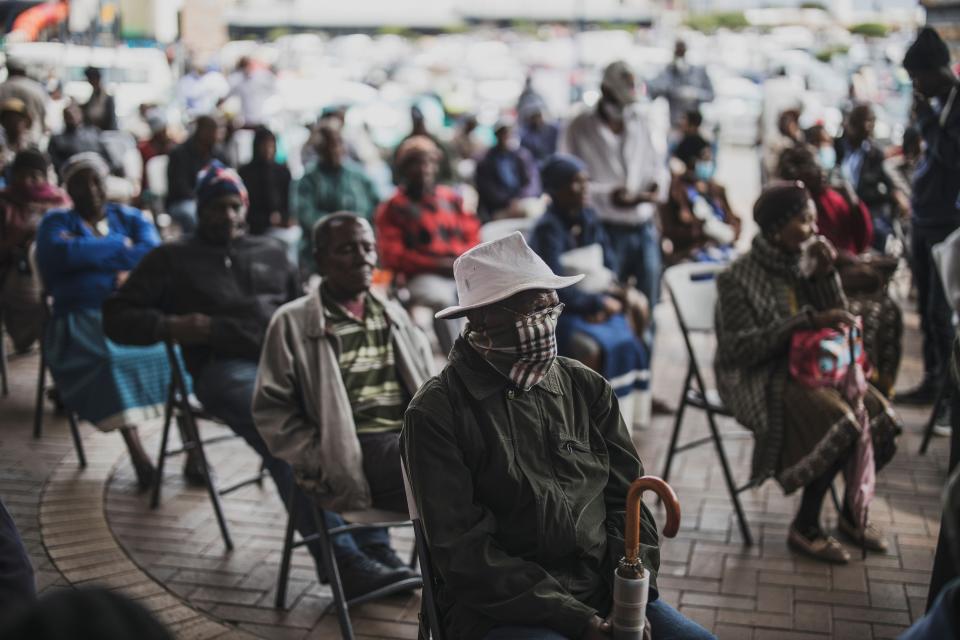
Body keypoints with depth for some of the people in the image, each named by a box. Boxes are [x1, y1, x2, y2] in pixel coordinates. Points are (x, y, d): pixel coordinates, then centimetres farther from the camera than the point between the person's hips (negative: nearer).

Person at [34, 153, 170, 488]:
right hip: (84, 317, -2)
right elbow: (61, 253, -9)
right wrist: (122, 248, -1)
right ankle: (137, 454, -34)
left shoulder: (131, 217, 20)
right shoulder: (56, 221, 15)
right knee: (110, 357, -36)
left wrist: (93, 255, -7)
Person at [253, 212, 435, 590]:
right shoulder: (293, 322, 4)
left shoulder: (395, 315, 21)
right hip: (355, 453, -6)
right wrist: (322, 462, -10)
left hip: (415, 439, 6)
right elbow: (271, 411, 0)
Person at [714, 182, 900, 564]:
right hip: (759, 381, -7)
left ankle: (852, 513, 8)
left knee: (878, 413, -13)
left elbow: (839, 320, 7)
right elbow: (741, 349, -21)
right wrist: (807, 321, -24)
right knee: (839, 423, -28)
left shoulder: (799, 264, 6)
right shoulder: (738, 278, -12)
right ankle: (804, 528, -11)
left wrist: (827, 274, -8)